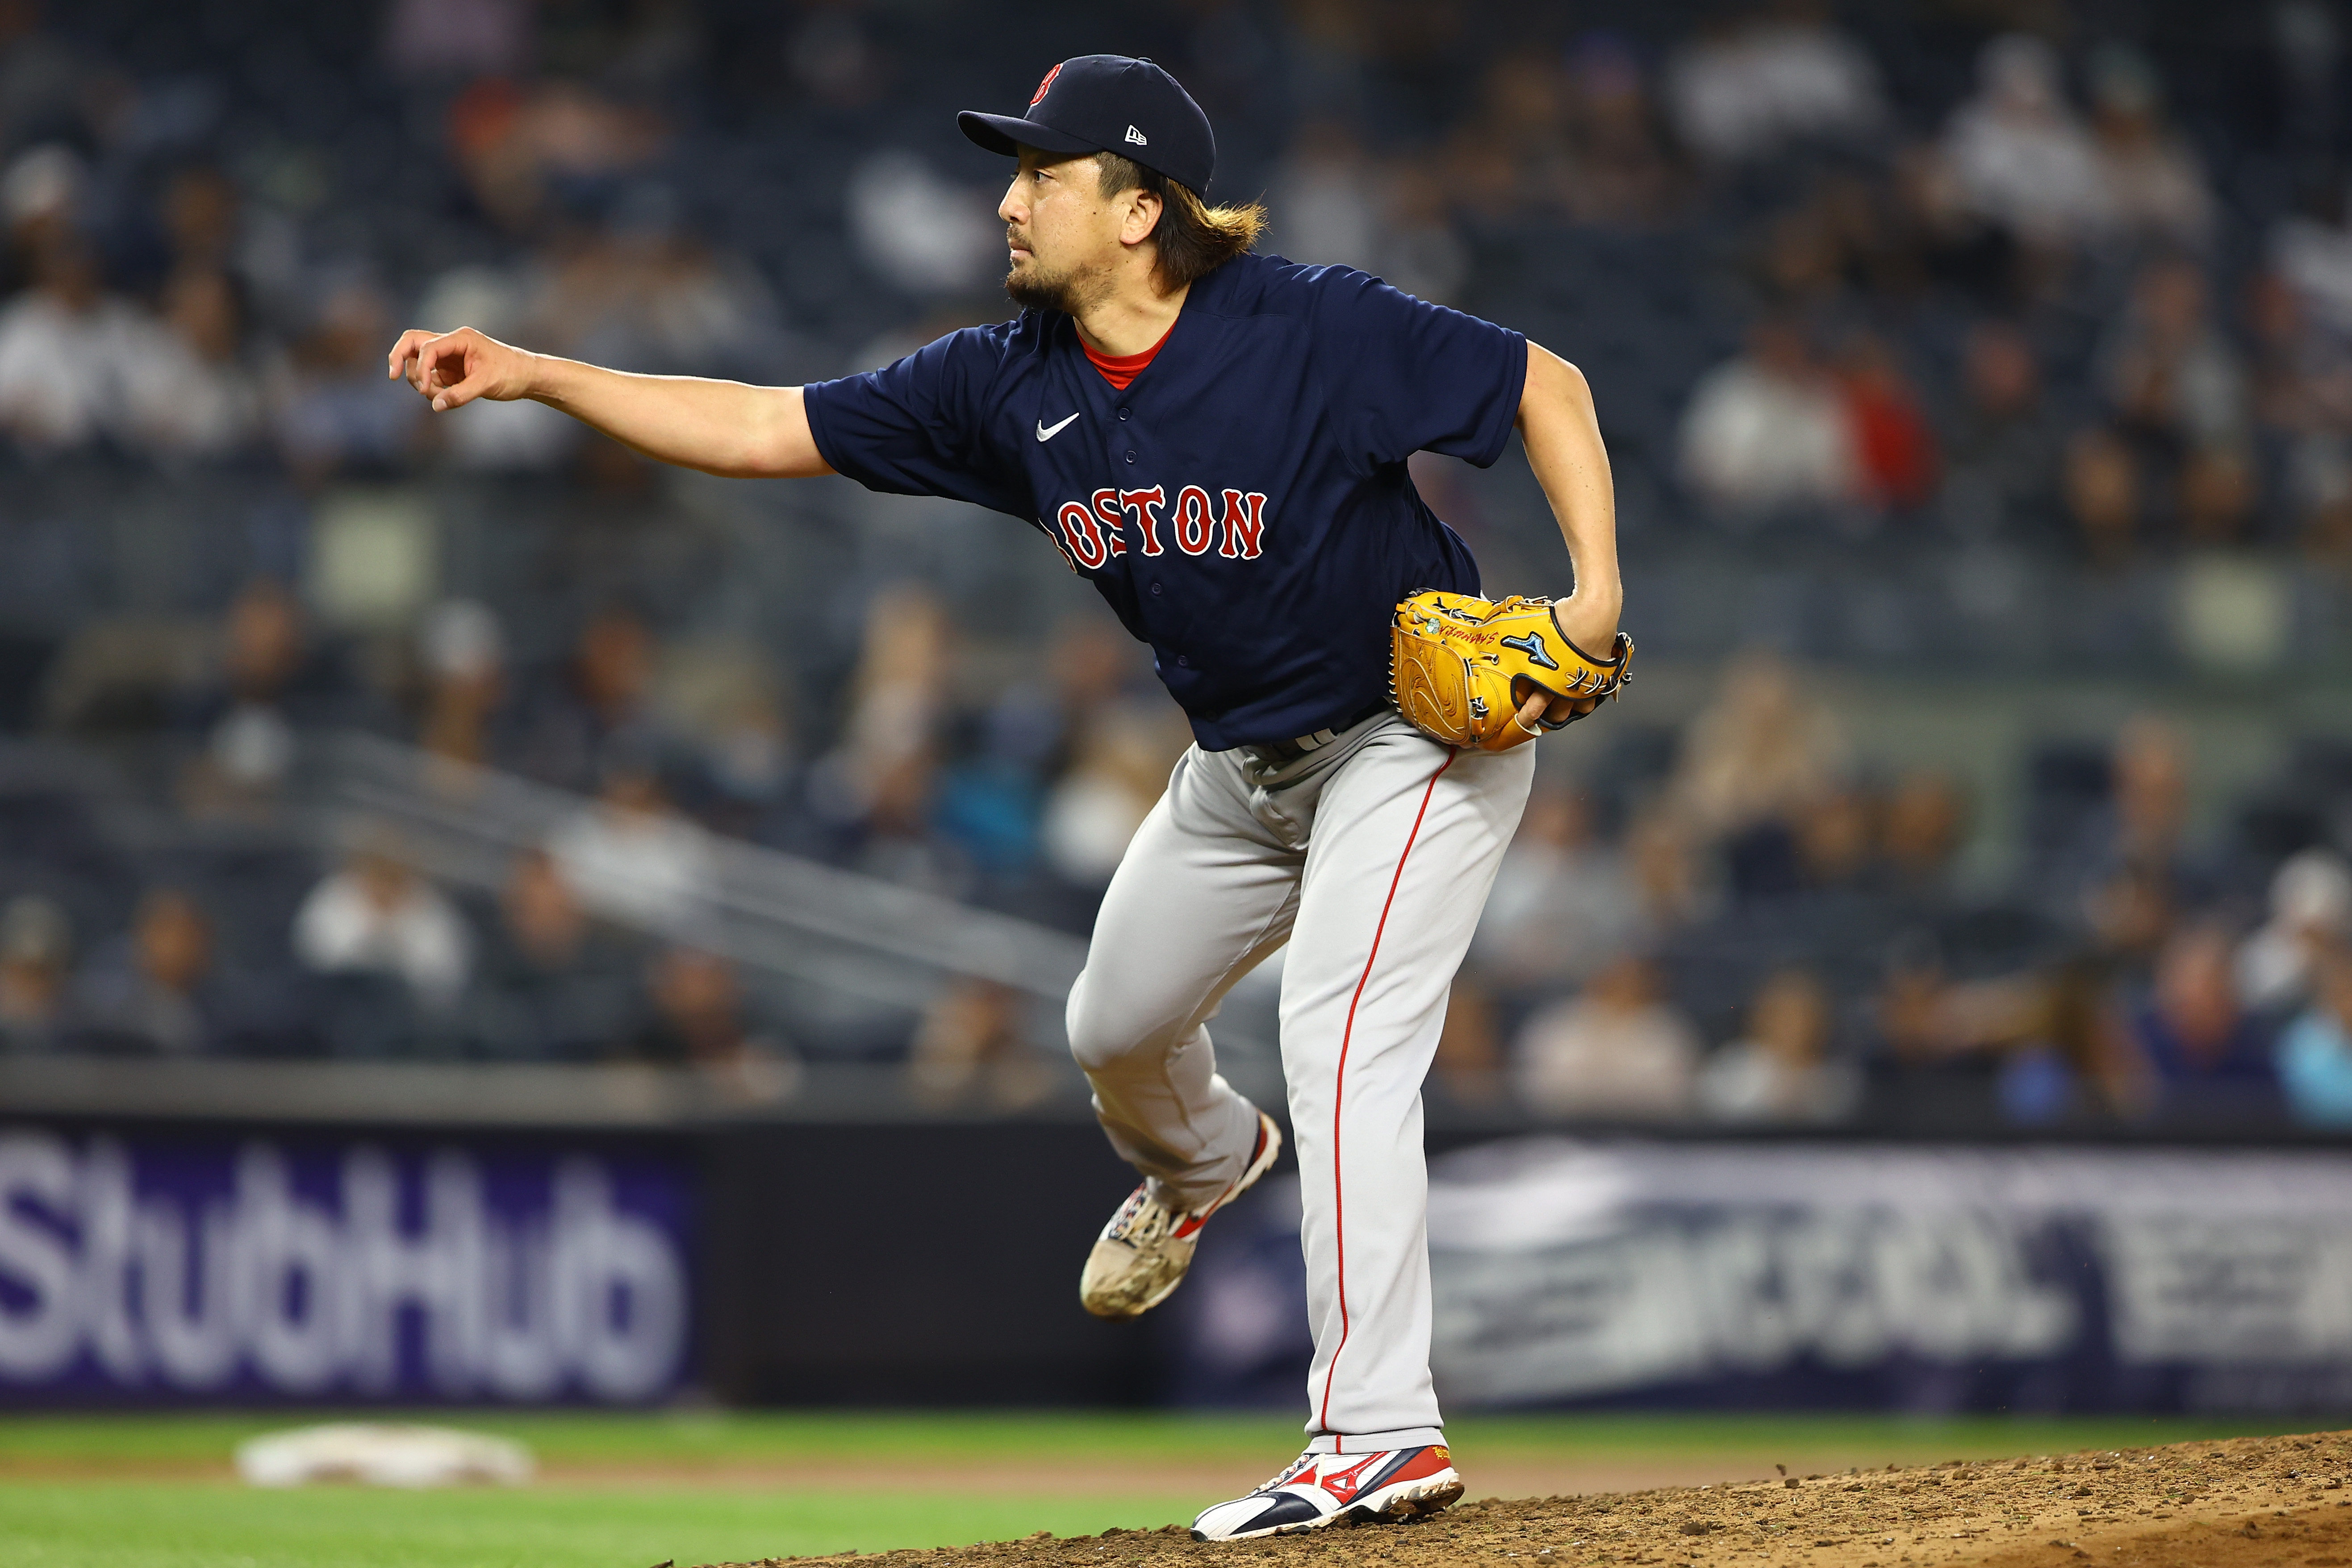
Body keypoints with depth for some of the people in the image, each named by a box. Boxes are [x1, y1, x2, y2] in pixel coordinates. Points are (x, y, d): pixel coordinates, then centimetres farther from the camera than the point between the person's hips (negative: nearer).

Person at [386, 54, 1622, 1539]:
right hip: (1241, 765, 7)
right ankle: (1203, 1161, 56)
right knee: (1117, 1028, 19)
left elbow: (1548, 385, -18)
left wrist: (1597, 590, -29)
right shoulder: (1009, 386, -9)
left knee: (1340, 1045, -22)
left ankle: (1381, 1436, -21)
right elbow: (763, 427, -7)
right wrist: (530, 374, -14)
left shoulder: (1318, 330, -26)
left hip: (1421, 734, -7)